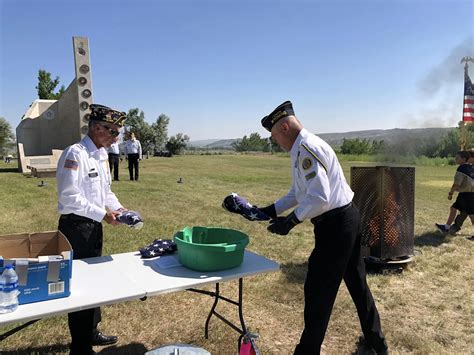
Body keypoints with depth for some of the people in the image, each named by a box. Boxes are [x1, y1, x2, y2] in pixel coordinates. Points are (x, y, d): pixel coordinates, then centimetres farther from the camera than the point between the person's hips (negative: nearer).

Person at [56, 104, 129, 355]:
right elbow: (69, 197, -23)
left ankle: (91, 332, 39)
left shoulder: (101, 155, 9)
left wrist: (117, 207, 1)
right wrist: (103, 214, -20)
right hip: (75, 226, -9)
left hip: (94, 225, 9)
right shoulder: (75, 154, -18)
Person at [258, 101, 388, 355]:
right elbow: (297, 194, 17)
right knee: (356, 282, 22)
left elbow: (319, 198, -26)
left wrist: (290, 221, -21)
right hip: (347, 219, 11)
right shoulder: (300, 150, 13)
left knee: (318, 290, 2)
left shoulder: (307, 148, -20)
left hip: (335, 225, -11)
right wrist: (269, 211, 10)